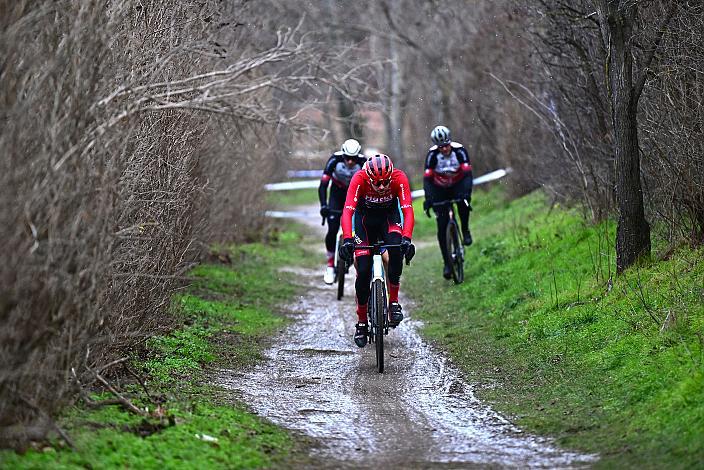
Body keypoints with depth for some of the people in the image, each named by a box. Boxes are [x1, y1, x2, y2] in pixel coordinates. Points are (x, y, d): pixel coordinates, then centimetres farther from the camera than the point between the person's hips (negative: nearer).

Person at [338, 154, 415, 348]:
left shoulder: (399, 178, -29)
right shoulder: (359, 179, -31)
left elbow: (407, 210, -35)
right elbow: (348, 210, -38)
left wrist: (406, 238, -51)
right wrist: (347, 239, -52)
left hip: (390, 216, 0)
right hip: (365, 217, 0)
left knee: (396, 249, -33)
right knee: (363, 270, -10)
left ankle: (394, 301, -17)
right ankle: (361, 323, 7)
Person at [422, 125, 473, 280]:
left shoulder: (459, 150, -25)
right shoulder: (432, 154, -23)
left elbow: (468, 174, -32)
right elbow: (427, 178, -26)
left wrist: (466, 193, -48)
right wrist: (428, 199, -40)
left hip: (458, 184, 0)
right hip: (440, 190, 0)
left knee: (463, 200, -37)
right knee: (442, 227, -7)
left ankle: (465, 230, -11)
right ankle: (447, 263, 2)